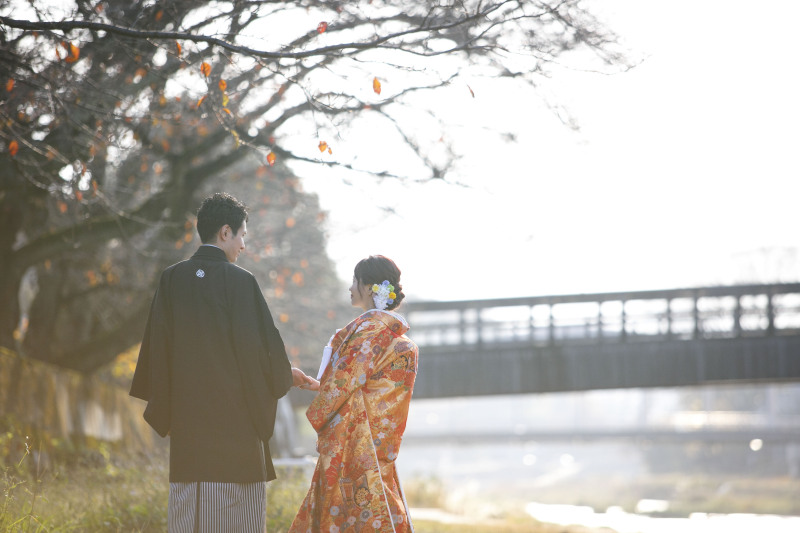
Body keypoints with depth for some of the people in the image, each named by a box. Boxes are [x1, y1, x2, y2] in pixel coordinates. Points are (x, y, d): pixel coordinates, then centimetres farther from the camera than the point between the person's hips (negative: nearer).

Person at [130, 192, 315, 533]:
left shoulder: (172, 279, 5)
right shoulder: (239, 281, -10)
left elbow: (156, 346, 9)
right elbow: (261, 348, -10)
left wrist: (161, 408, 19)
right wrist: (286, 376, 11)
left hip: (186, 417, 5)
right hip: (235, 418, -5)